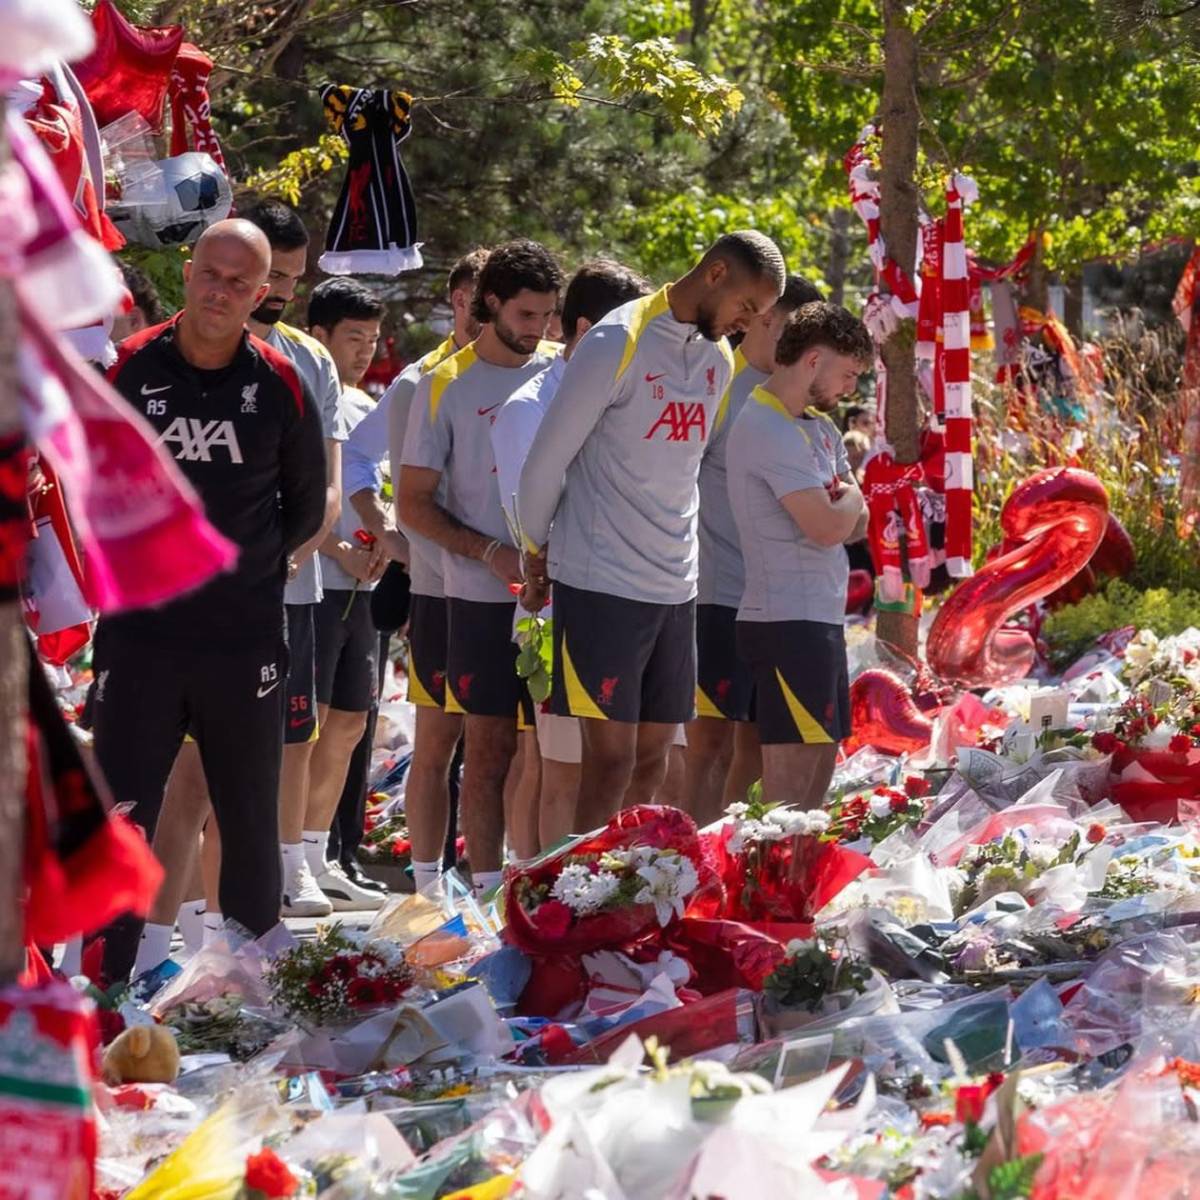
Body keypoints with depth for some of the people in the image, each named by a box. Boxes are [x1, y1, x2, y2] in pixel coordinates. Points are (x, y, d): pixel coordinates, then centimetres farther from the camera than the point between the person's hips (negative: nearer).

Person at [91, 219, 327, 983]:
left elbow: (306, 509, 10)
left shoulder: (280, 386, -2)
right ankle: (110, 990, 5)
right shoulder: (132, 368, -3)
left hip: (244, 640, 0)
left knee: (252, 822, 10)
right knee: (120, 818, 0)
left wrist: (247, 564, 5)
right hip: (140, 633, 0)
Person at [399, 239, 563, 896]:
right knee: (490, 744, -1)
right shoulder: (446, 386, 1)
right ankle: (486, 889, 2)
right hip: (484, 596, -3)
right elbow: (415, 504, 0)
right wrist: (491, 552, -14)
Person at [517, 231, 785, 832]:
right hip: (602, 581, -7)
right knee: (611, 759, -9)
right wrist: (536, 551, 5)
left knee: (652, 761, 8)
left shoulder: (719, 358, 11)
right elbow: (547, 460, -6)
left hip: (676, 587, 7)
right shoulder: (617, 344, -12)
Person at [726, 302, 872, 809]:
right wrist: (850, 497, 0)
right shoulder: (769, 429, -15)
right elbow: (827, 528, -21)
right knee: (791, 779, -11)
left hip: (819, 617, 10)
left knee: (820, 762, 11)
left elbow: (856, 525, 16)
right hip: (789, 621, -10)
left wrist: (843, 507, -6)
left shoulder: (818, 428, 17)